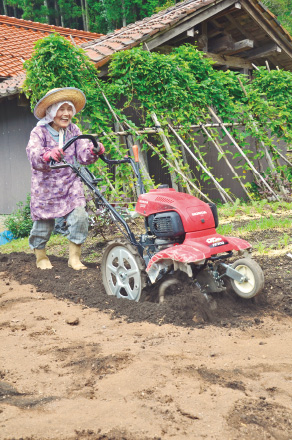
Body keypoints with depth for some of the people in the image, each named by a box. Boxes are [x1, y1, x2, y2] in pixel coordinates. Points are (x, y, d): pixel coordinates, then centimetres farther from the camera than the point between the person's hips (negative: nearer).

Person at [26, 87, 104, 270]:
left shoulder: (73, 130, 0)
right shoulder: (39, 132, -11)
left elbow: (83, 155, -8)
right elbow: (34, 155, -28)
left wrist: (93, 151, -30)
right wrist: (48, 155, -50)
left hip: (71, 185, 2)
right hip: (45, 185, -2)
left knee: (79, 216, -13)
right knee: (43, 222, 6)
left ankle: (74, 258, 3)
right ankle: (41, 257, 32)